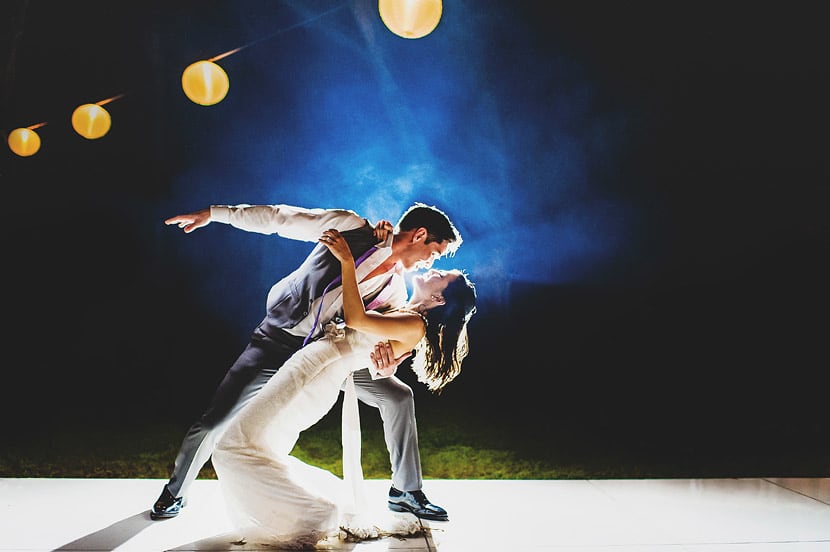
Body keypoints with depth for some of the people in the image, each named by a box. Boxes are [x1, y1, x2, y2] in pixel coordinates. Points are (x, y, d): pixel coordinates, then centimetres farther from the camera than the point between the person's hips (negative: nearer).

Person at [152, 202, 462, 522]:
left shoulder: (394, 288, -2)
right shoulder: (351, 227, -14)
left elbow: (386, 331, -8)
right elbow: (279, 218, -10)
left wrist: (383, 353, -34)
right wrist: (214, 213, -10)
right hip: (276, 344, -4)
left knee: (398, 396, -5)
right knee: (215, 421, -8)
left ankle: (406, 491, 10)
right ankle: (175, 493, 20)